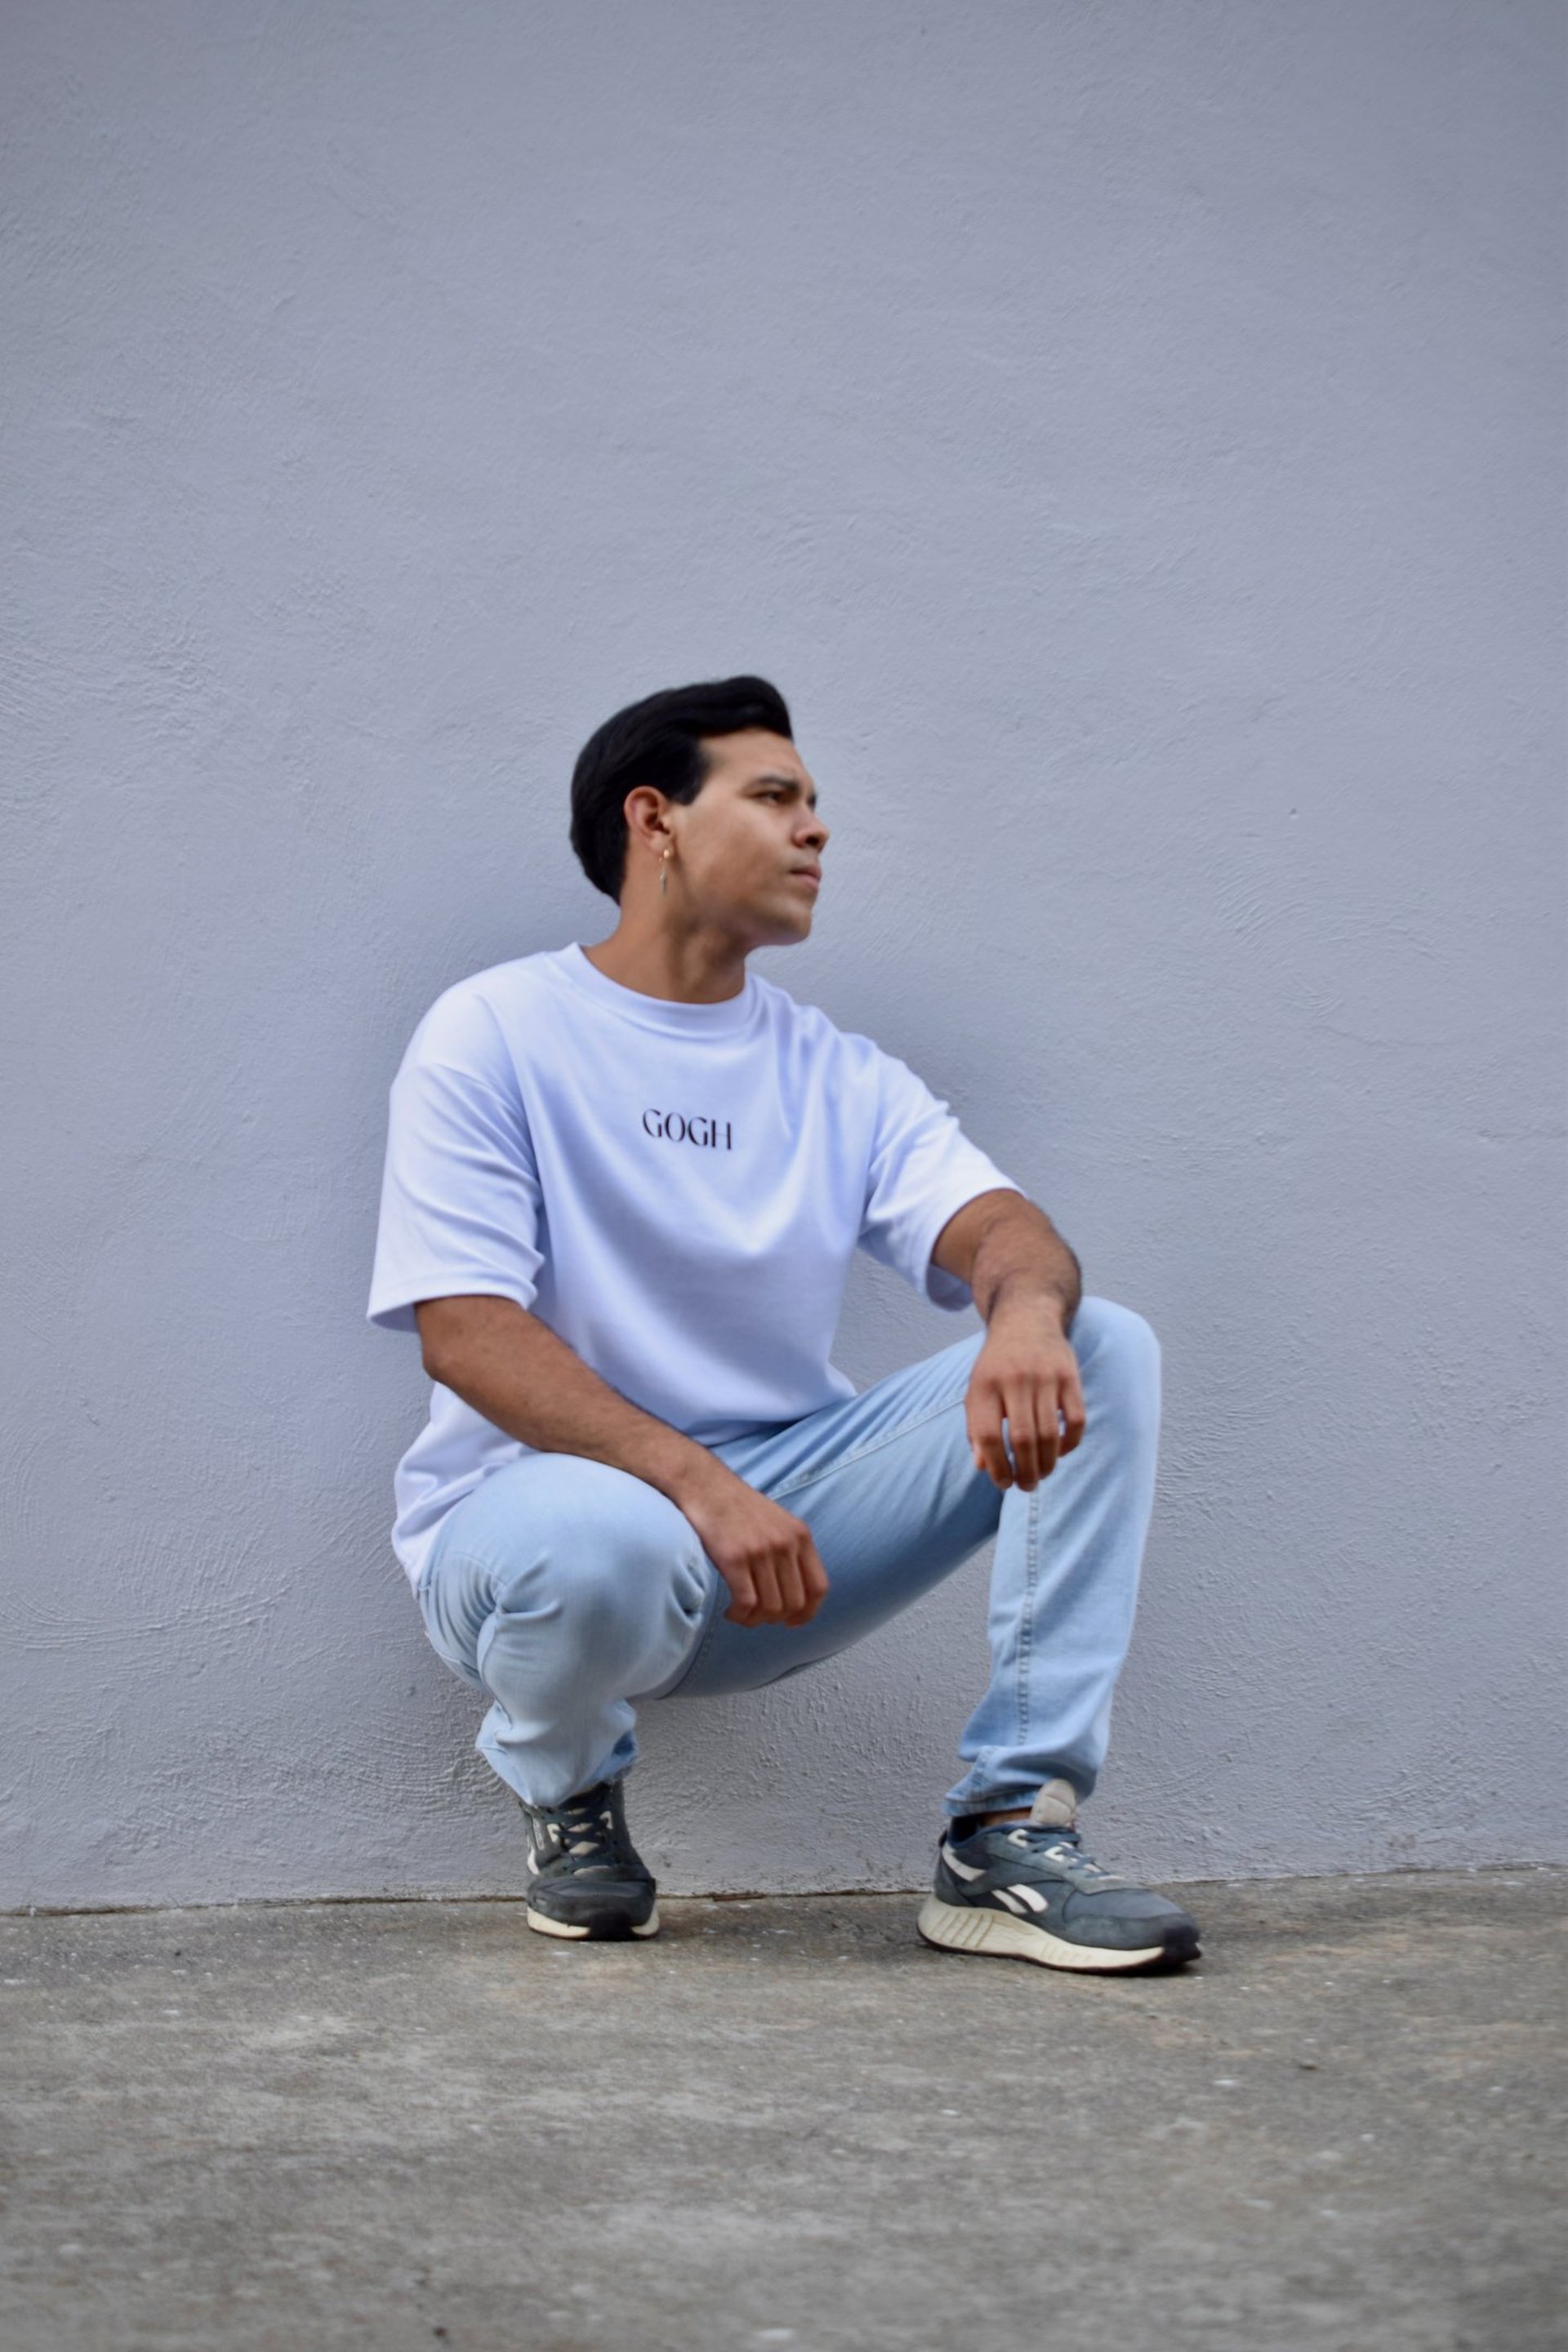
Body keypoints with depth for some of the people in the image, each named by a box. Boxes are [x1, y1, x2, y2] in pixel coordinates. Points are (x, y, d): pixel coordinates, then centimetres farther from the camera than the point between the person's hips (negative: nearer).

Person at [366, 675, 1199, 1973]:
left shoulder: (839, 1075, 10)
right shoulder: (497, 1034, -4)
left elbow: (992, 1224, -7)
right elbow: (462, 1329, -15)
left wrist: (1028, 1310, -35)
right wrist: (696, 1484, -28)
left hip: (782, 1522, 5)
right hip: (545, 1495, -4)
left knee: (1102, 1350, -12)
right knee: (609, 1546, -41)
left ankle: (1012, 1831, -17)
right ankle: (569, 1788, -2)